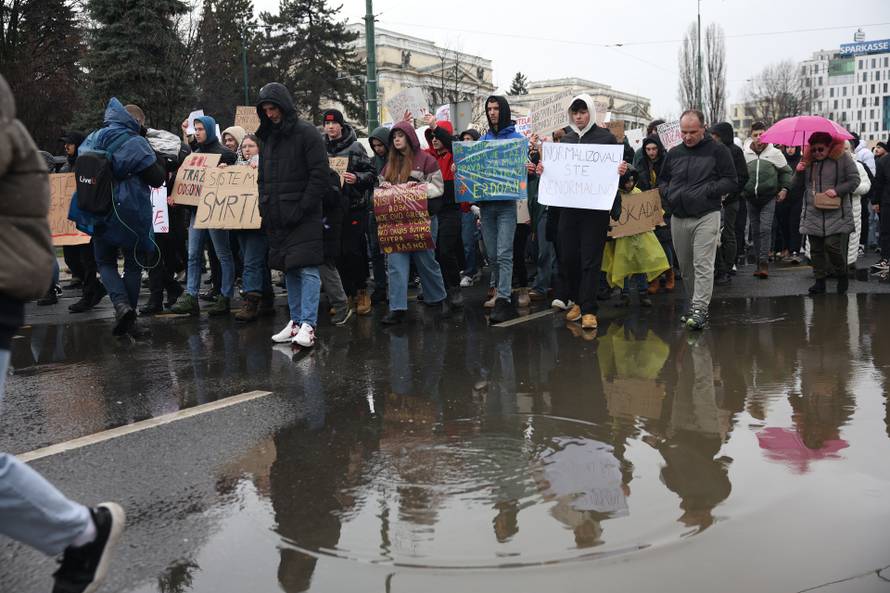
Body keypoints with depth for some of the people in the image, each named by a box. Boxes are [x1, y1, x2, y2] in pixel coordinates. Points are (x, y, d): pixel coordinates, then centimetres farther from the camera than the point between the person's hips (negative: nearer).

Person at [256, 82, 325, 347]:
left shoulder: (306, 133, -5)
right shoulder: (267, 138, 17)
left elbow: (320, 174, -11)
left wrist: (302, 209, -15)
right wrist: (264, 208, 10)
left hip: (304, 217, -7)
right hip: (277, 219, 7)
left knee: (307, 269, -10)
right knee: (289, 270, 10)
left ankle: (308, 325, -11)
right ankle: (296, 320, 17)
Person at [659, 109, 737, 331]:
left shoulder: (717, 150, -1)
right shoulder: (674, 153, 13)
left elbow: (731, 181, -3)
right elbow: (663, 180, 23)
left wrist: (707, 191, -14)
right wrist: (667, 193, 2)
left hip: (706, 216, -5)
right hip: (678, 218, 5)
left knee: (703, 265, -12)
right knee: (685, 268, 11)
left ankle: (700, 309, -14)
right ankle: (693, 306, 23)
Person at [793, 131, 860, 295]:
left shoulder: (843, 158, -1)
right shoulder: (808, 161, 11)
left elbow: (854, 180, -2)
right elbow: (798, 185, 15)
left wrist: (837, 190, -15)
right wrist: (799, 172, -5)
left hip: (836, 214, -4)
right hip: (812, 215, 4)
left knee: (832, 245, -12)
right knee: (816, 250, 5)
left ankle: (842, 276, 11)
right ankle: (820, 280, 15)